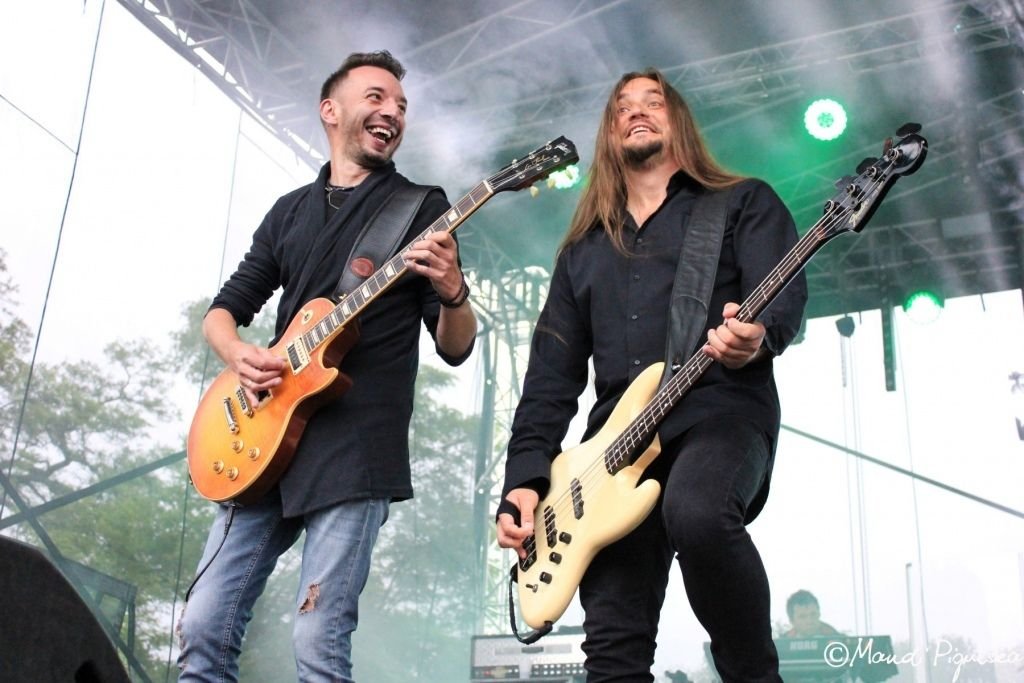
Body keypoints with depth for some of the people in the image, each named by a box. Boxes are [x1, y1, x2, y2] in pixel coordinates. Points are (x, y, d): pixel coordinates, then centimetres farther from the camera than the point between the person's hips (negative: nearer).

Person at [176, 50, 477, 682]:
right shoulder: (290, 210, 19)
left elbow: (455, 348, 1)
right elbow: (223, 310, 19)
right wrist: (240, 354, -5)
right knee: (205, 629, 3)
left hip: (356, 448, -4)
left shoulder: (422, 208, 6)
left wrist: (452, 291, -21)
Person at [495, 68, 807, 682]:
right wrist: (525, 479, 6)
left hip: (719, 409, -4)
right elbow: (551, 377, 19)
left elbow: (786, 292, -3)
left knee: (696, 512, -37)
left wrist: (758, 336, -27)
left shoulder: (743, 203, 15)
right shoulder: (582, 250, 26)